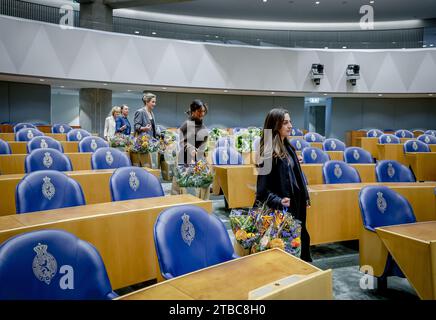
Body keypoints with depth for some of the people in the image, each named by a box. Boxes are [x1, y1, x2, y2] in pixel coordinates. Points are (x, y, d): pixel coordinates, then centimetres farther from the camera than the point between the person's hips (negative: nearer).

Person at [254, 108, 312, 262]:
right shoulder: (268, 152, -20)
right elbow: (263, 187, -20)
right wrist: (278, 202, -34)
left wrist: (305, 196, 18)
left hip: (295, 203, 8)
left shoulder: (288, 147, 6)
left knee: (301, 238, 18)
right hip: (279, 208, -8)